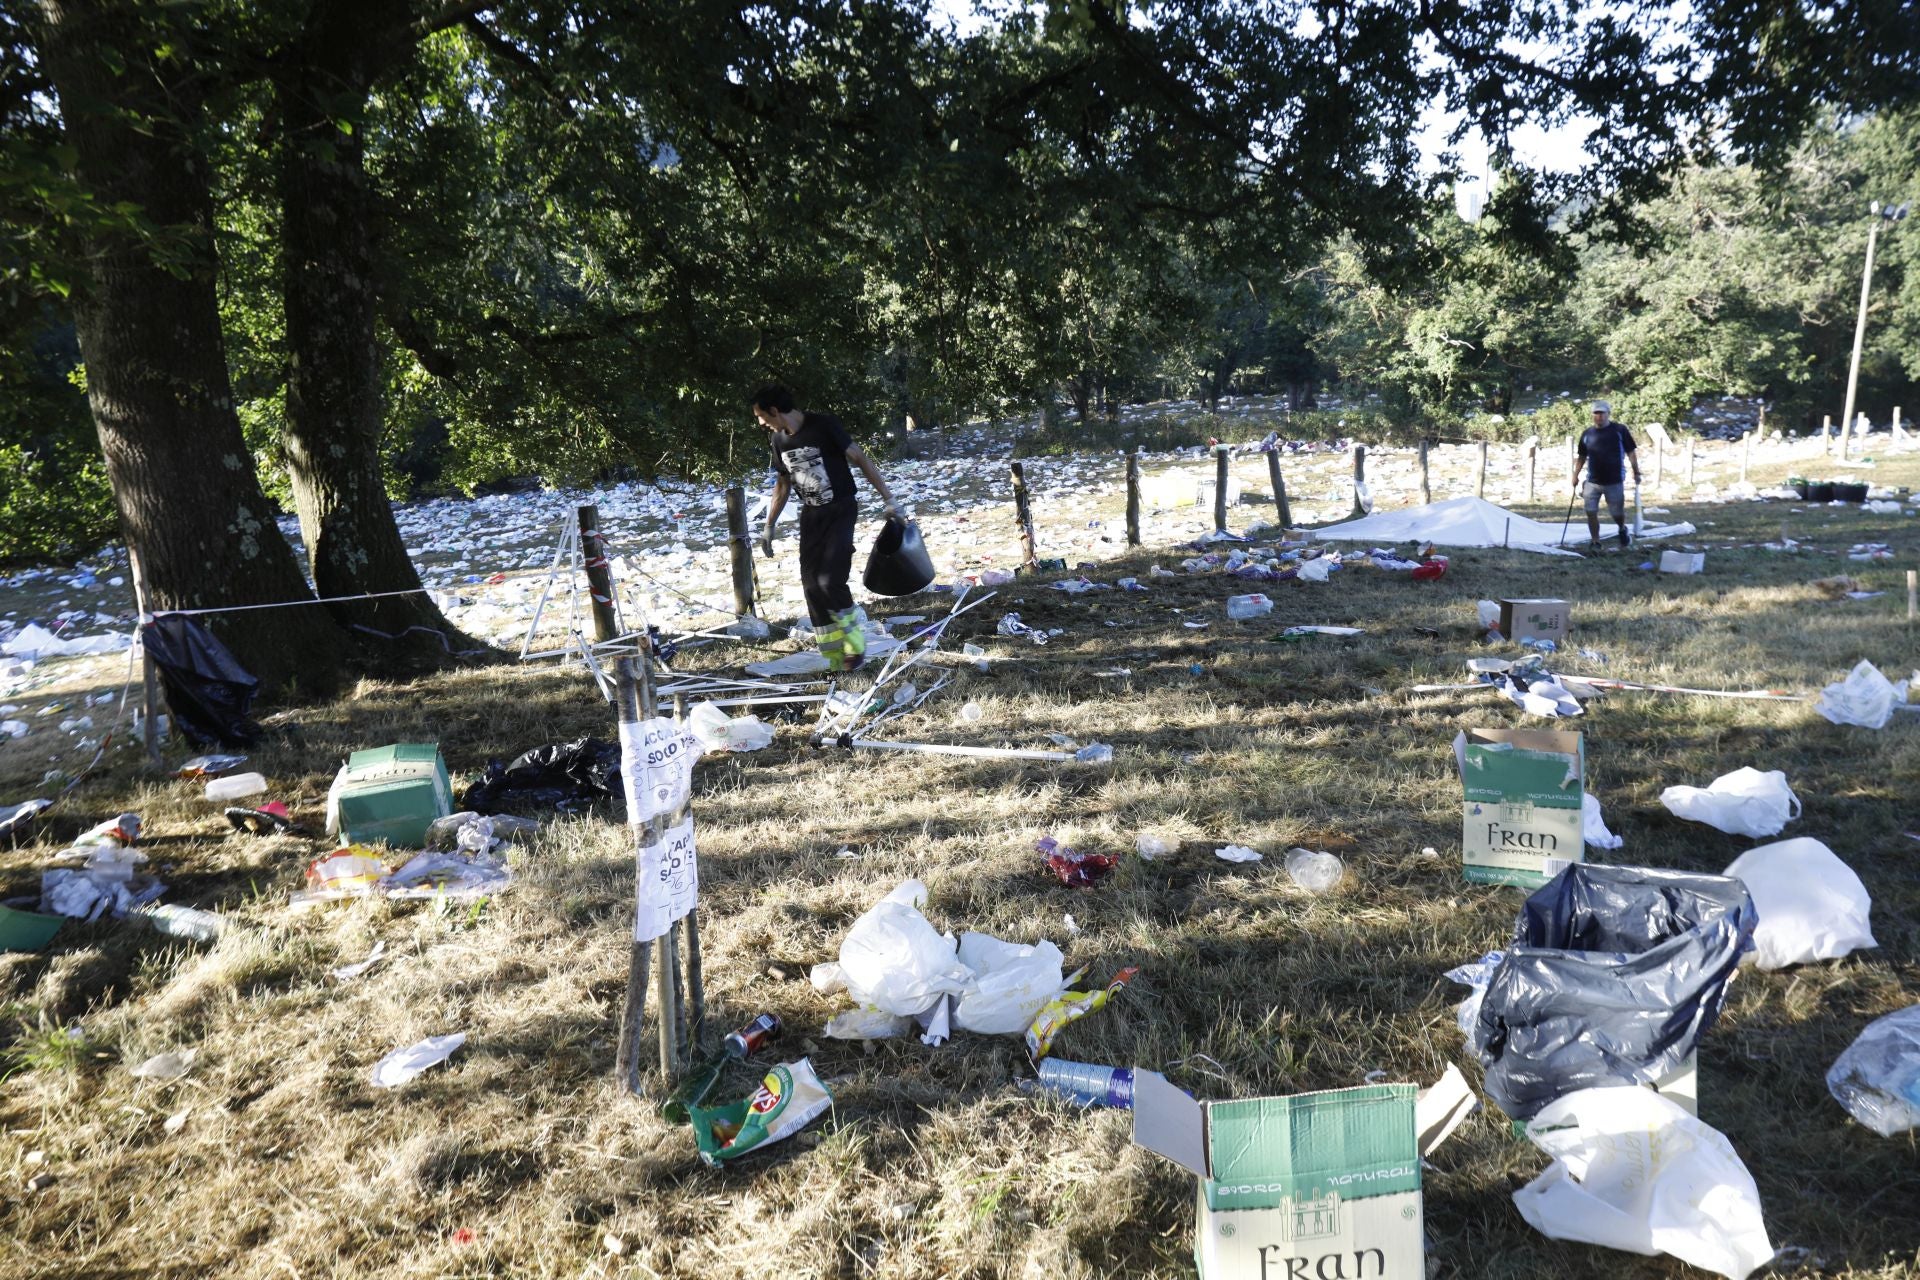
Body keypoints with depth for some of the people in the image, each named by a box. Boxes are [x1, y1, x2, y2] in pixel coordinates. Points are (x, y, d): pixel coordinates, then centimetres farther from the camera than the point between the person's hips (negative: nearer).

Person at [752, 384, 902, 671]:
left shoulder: (824, 426, -15)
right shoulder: (780, 439, 5)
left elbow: (860, 459, -13)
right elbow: (782, 485, 18)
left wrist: (888, 500, -16)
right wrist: (769, 526, 20)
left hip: (840, 511, -6)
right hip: (811, 515, 6)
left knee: (829, 580, -19)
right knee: (812, 586, -1)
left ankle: (855, 644, 3)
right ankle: (836, 658, 8)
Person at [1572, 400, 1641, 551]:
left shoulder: (1620, 430, -4)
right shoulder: (1587, 434, 3)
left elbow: (1630, 452, -1)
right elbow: (1582, 457, 12)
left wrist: (1636, 472, -4)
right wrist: (1575, 475, 6)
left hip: (1615, 481, -2)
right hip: (1592, 482, 2)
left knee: (1617, 513, 6)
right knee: (1591, 512, -3)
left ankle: (1622, 529, 38)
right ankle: (1595, 541, 11)